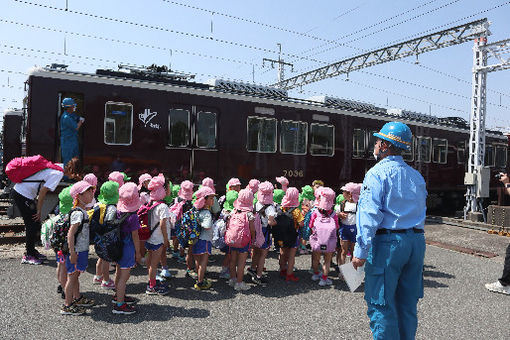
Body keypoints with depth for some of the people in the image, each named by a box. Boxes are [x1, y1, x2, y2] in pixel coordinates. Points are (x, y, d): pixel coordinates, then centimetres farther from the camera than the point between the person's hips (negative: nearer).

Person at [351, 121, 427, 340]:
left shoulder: (377, 173, -9)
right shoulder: (417, 176, 13)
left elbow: (370, 215, -17)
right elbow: (421, 212, 13)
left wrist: (361, 251, -16)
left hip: (387, 242, -7)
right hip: (416, 242, 7)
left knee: (381, 305, 3)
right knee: (407, 304, 18)